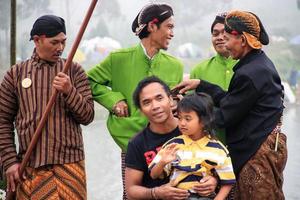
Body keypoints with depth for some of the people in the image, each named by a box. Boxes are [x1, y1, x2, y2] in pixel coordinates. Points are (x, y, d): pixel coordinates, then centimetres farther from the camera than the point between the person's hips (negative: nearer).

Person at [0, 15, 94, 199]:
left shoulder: (74, 71, 7)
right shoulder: (16, 74, 7)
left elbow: (88, 117, 2)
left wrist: (69, 92, -14)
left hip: (70, 163, 0)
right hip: (30, 168, 0)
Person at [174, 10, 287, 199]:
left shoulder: (250, 74, -20)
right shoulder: (261, 63, 10)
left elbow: (225, 116, -14)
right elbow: (231, 100, 11)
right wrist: (200, 84, 10)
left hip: (258, 153, -10)